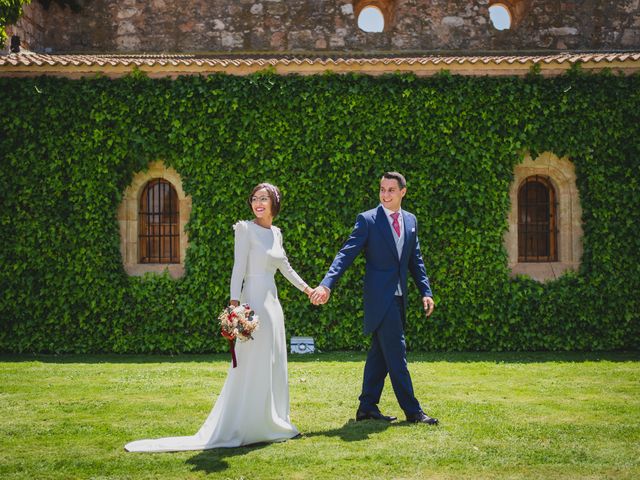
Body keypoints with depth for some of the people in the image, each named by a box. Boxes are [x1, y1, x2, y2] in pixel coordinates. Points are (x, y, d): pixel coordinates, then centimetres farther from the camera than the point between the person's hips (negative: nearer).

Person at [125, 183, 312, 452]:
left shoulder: (276, 233, 14)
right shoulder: (246, 229, -7)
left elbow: (284, 267, 27)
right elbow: (238, 268, -13)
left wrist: (306, 288, 36)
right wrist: (235, 302, -23)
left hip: (272, 302, 8)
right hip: (253, 301, -8)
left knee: (273, 366, 12)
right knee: (252, 365, -7)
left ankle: (270, 423, 21)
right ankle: (242, 427, 0)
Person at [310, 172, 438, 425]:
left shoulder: (411, 220, 12)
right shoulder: (367, 220, -7)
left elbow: (415, 260, 16)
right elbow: (347, 254, -13)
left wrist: (426, 292, 8)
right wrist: (326, 284, -25)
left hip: (398, 298, 7)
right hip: (379, 297, -7)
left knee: (380, 353, 11)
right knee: (396, 353, -6)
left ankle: (367, 407, 19)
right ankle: (412, 410, -1)